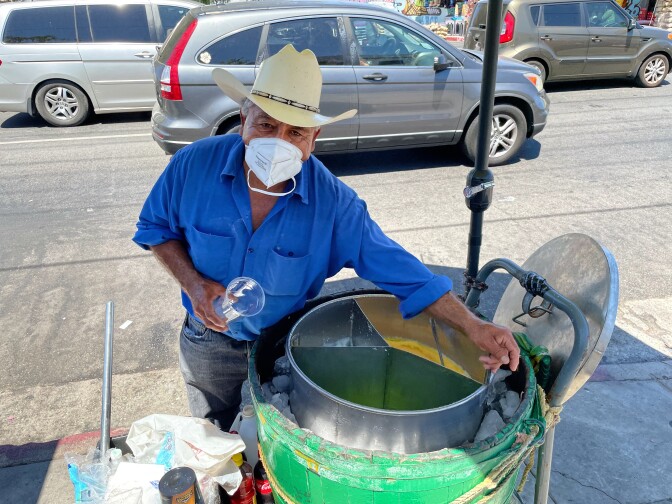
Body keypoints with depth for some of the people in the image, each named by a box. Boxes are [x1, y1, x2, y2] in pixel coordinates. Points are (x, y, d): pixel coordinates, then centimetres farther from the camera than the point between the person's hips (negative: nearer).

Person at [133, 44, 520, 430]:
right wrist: (193, 283, -22)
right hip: (208, 345, 2)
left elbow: (398, 268, -23)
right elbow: (155, 227, -5)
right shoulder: (194, 164, -22)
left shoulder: (334, 202, -25)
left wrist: (473, 326, -29)